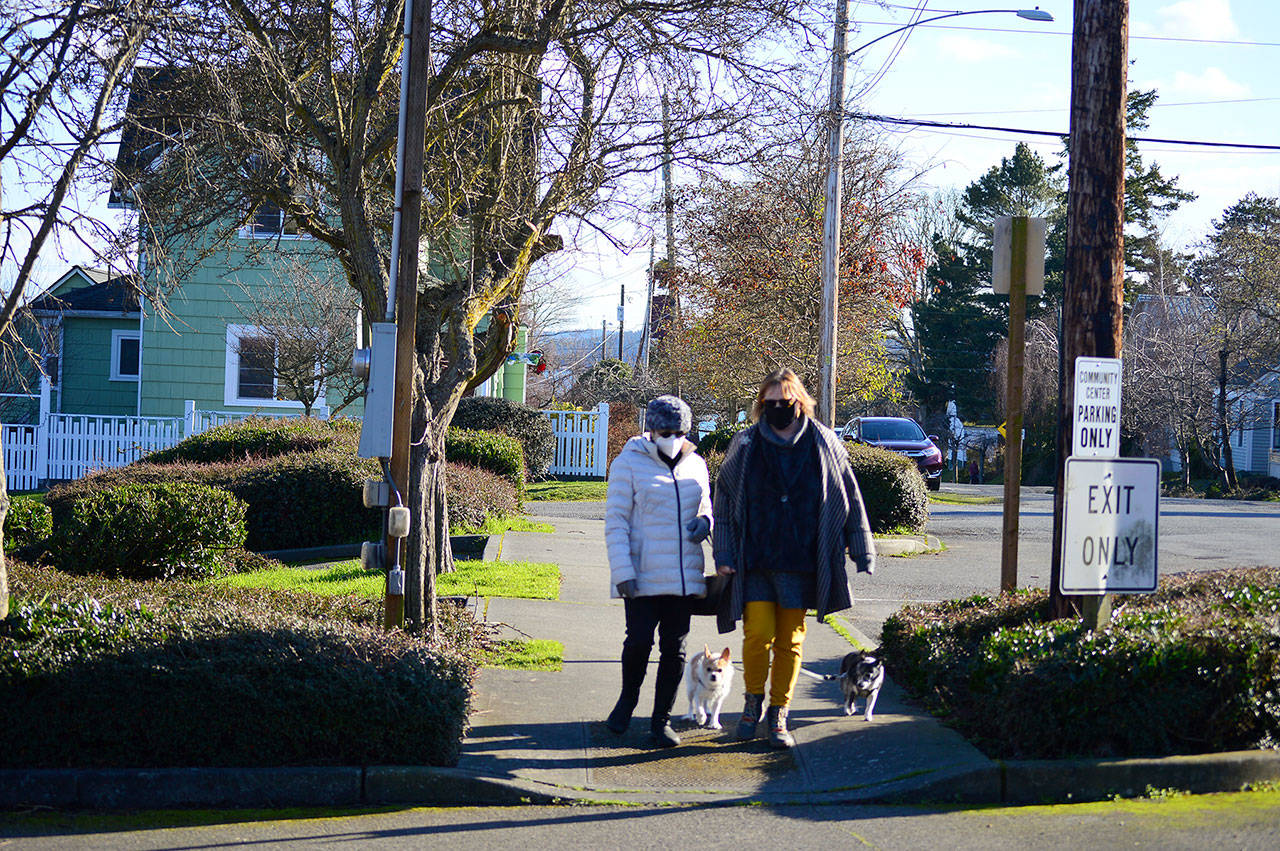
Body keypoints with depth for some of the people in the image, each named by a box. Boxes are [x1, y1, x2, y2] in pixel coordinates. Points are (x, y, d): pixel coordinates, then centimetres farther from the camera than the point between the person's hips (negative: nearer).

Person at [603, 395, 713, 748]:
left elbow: (705, 506, 25)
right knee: (639, 641, -9)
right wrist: (622, 572, -14)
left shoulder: (695, 465, 11)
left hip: (684, 575, 4)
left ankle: (661, 719, 16)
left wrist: (704, 522, -1)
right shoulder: (628, 464, -4)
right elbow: (616, 522, -6)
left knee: (674, 648, 5)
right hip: (643, 576, -4)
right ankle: (627, 699, 20)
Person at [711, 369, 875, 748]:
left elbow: (850, 502, 8)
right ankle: (753, 701, 16)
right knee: (759, 635, -9)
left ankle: (778, 715, 19)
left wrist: (863, 554, 6)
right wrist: (724, 556, 1)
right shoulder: (745, 446, 3)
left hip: (800, 564, 1)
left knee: (790, 642, 5)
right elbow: (724, 502, 8)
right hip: (754, 563, -1)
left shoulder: (825, 445, 3)